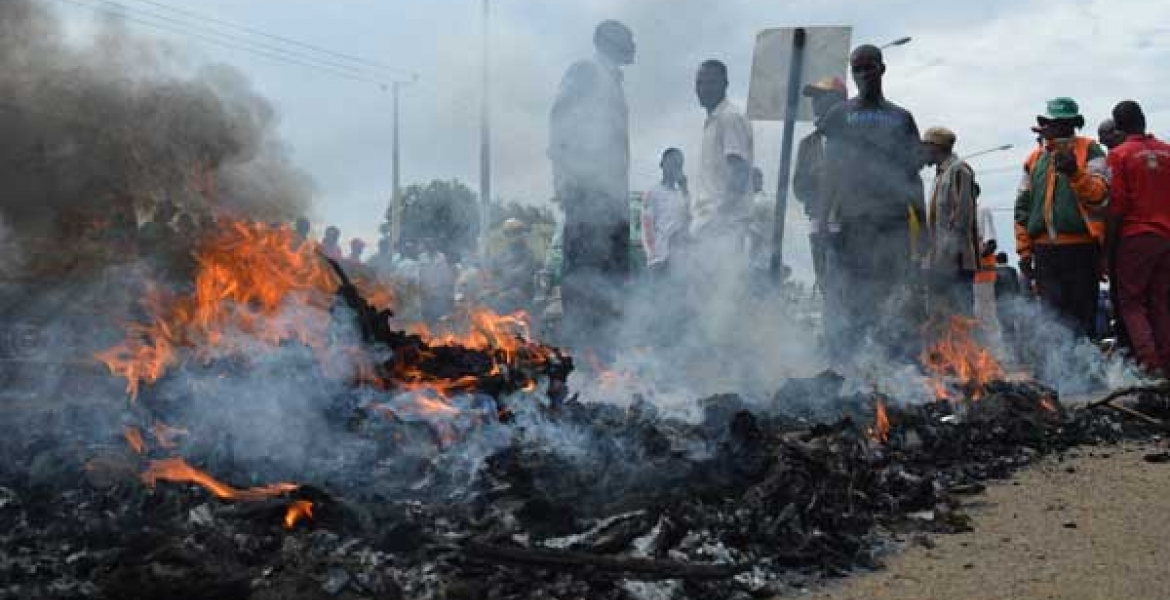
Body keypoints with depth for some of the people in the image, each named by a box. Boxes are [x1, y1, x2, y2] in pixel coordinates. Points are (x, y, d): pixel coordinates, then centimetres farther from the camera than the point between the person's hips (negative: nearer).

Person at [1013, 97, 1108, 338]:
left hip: (1081, 248, -3)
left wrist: (1075, 173, -26)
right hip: (1045, 251, 3)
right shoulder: (1035, 160, 16)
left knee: (1082, 315, 0)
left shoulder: (1089, 151, 5)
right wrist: (1024, 250, 11)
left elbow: (1100, 193, -9)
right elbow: (1023, 207, 17)